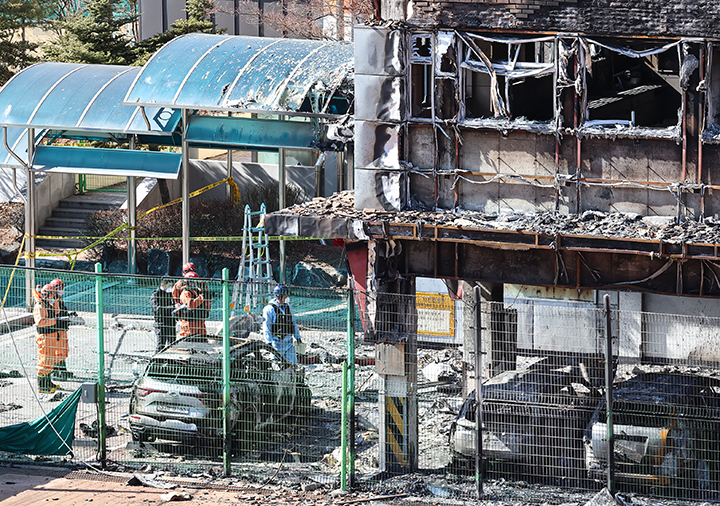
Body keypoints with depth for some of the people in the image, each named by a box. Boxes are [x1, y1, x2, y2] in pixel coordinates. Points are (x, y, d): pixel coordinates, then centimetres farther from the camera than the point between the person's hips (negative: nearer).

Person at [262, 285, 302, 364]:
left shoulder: (288, 307, 11)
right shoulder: (270, 309, -9)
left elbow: (293, 323, 21)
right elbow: (266, 327, -9)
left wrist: (298, 337, 19)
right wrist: (269, 342, -14)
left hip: (289, 341, 5)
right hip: (277, 342, -5)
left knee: (293, 362, 2)